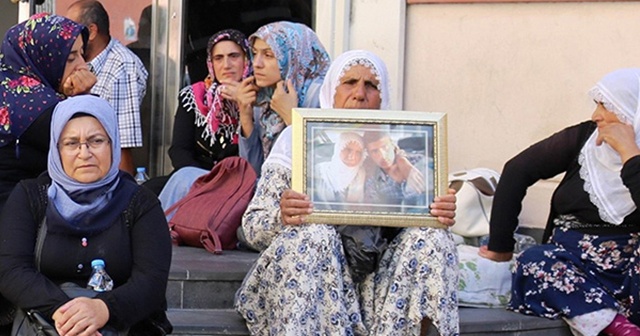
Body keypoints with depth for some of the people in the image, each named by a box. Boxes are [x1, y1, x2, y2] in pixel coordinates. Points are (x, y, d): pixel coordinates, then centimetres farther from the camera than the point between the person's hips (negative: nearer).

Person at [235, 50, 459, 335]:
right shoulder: (300, 139, 4)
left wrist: (441, 214, -14)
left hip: (378, 278, 3)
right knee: (314, 234, -32)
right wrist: (282, 218, -24)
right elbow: (253, 227, 0)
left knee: (432, 237, -21)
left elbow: (420, 216, 10)